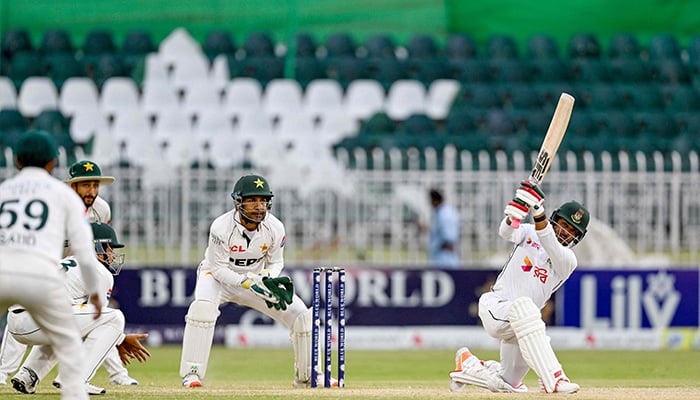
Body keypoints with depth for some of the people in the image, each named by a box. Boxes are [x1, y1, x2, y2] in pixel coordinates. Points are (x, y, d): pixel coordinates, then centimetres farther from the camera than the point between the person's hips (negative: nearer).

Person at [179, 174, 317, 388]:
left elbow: (276, 262, -2)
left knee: (302, 315, -8)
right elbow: (218, 268, -23)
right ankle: (191, 373, -27)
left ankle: (306, 376, 13)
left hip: (257, 276, 3)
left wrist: (268, 278, -25)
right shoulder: (221, 227, -28)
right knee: (203, 307, -37)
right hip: (219, 276, -3)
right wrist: (248, 283, -35)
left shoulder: (275, 228, -18)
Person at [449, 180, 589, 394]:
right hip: (494, 306, -4)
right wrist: (514, 215, -44)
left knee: (509, 384, 10)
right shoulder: (528, 233, 3)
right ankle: (552, 379, -46)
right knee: (523, 306, -40)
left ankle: (468, 364, 37)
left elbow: (552, 248, -23)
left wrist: (538, 212, -39)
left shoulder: (568, 260, 0)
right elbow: (506, 231, -20)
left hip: (521, 320, 4)